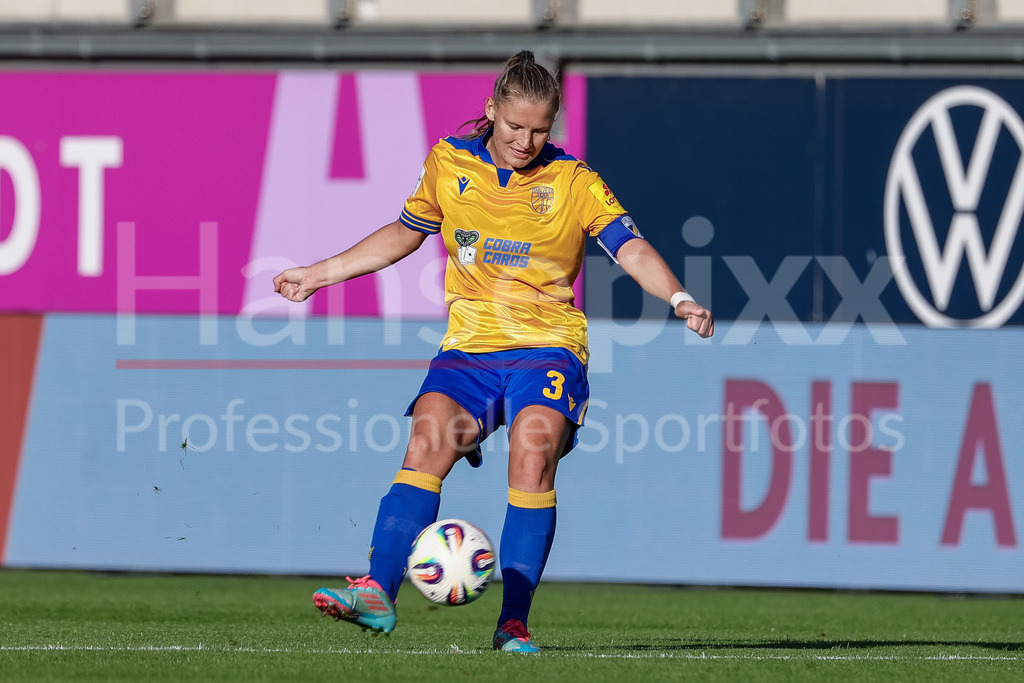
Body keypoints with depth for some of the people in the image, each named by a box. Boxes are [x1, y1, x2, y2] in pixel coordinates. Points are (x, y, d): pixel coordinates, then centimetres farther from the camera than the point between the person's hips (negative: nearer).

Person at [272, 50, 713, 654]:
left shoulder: (574, 181, 0)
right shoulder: (449, 164, 7)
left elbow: (631, 248, -8)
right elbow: (405, 233, 23)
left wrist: (678, 298, -26)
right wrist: (322, 273, 23)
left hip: (548, 345, -2)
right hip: (469, 347, 2)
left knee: (534, 451, -26)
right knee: (425, 445, -22)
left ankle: (515, 621, -24)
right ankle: (378, 593, -26)